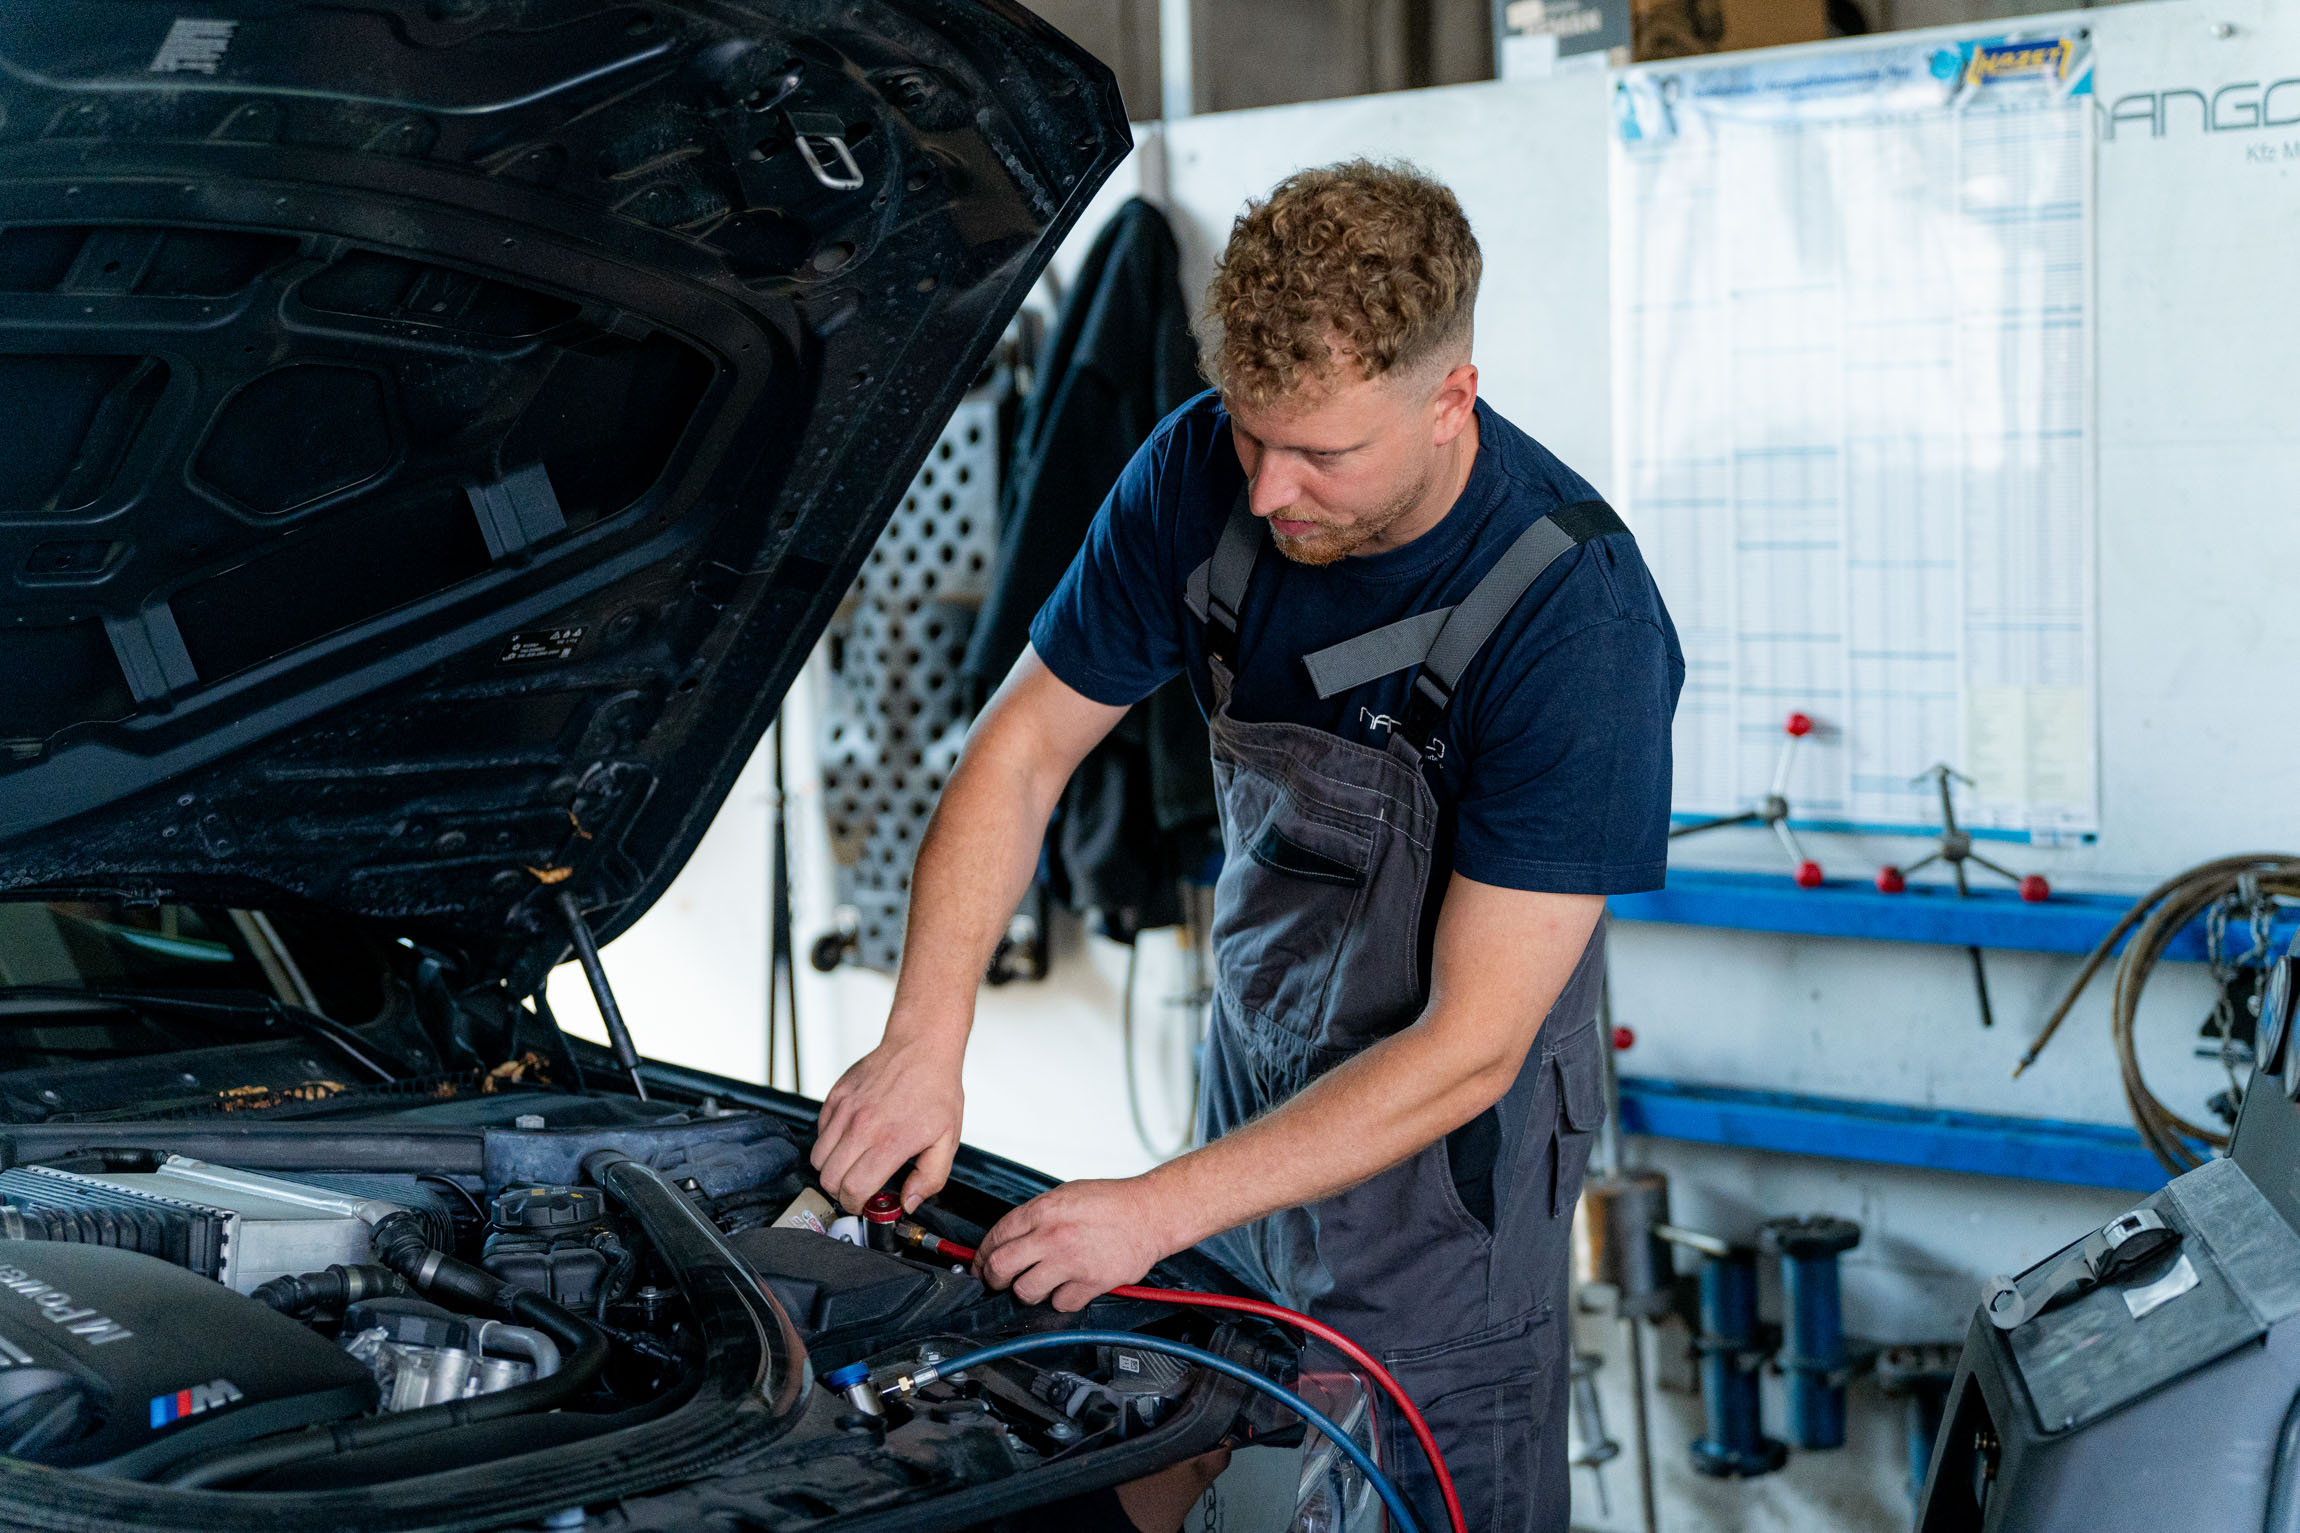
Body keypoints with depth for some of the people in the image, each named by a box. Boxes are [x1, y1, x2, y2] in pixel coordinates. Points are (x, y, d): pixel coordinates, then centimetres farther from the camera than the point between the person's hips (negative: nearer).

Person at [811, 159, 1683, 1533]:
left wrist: (1162, 1210, -29)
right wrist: (924, 1043, -17)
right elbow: (1023, 750, -5)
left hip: (1446, 1156, -5)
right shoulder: (1203, 471, -14)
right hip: (1256, 1066, 5)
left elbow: (1470, 1046, -27)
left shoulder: (1578, 621, -29)